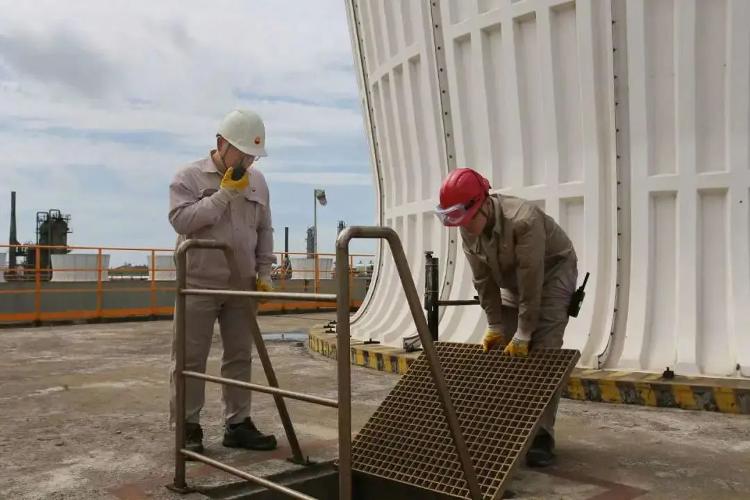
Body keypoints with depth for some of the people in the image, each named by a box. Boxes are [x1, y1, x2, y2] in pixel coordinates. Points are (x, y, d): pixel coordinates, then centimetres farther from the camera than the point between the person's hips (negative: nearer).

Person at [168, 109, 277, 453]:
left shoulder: (257, 181, 10)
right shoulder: (189, 176, -3)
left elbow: (264, 231, 15)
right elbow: (181, 219, -17)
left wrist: (264, 272, 8)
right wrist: (224, 194, -16)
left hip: (242, 286, 5)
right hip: (198, 285, -4)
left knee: (239, 357, 9)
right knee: (191, 359, 1)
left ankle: (237, 424, 18)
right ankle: (188, 426, 12)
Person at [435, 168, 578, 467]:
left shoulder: (524, 220, -37)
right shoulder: (468, 231, -17)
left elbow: (532, 282, -33)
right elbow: (484, 280, -8)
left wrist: (523, 334, -29)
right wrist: (494, 325, -10)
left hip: (552, 274, -6)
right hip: (512, 282, 6)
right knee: (501, 354, 1)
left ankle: (542, 436, -10)